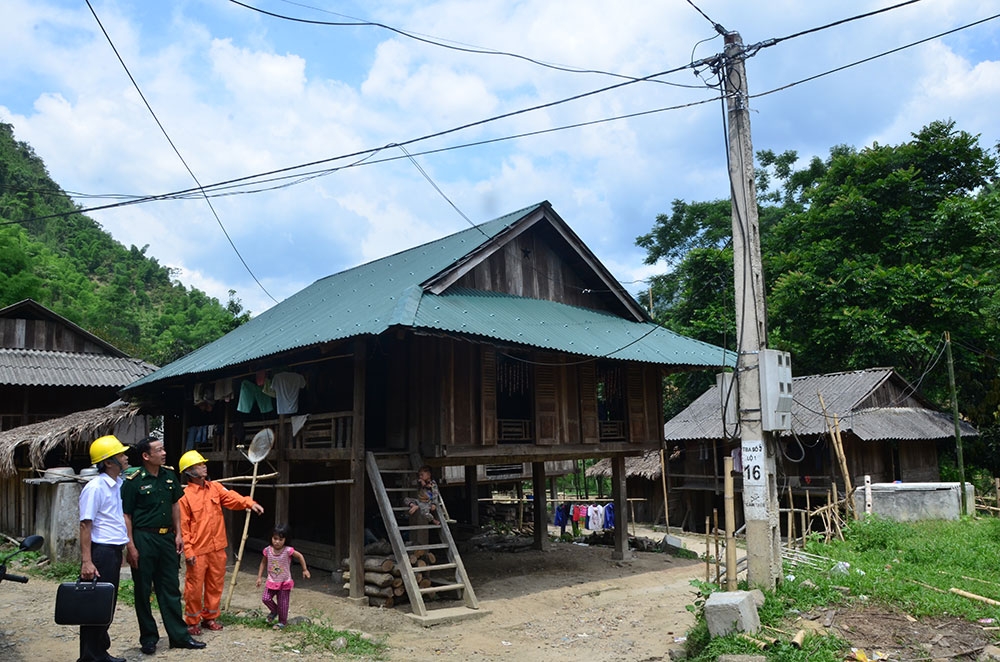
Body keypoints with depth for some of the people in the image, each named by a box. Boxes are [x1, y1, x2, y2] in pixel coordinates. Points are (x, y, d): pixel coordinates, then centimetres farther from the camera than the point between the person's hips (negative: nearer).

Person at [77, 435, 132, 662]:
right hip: (101, 551, -9)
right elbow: (85, 525, -17)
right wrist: (86, 561, -21)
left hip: (115, 551, 9)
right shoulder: (95, 488, -16)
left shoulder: (118, 484, 10)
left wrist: (126, 545, 16)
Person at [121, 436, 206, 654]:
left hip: (167, 537, 5)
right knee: (143, 591, 7)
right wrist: (131, 546, -14)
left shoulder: (169, 475, 5)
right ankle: (148, 638, 21)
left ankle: (179, 635, 18)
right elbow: (126, 515, -10)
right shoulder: (134, 481, -12)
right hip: (144, 538, -5)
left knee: (170, 588, 11)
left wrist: (178, 534, 9)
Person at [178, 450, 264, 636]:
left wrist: (249, 503, -28)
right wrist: (188, 551, -13)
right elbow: (183, 526, -9)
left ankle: (209, 617, 28)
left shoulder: (215, 488, 6)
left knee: (215, 585, 13)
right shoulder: (185, 496, -9)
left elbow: (232, 497, -9)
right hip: (198, 550, -5)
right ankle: (192, 621, 20)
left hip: (217, 547, 5)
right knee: (194, 587, 3)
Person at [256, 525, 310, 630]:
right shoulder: (268, 550, -9)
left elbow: (300, 556, -5)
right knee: (265, 598, -8)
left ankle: (282, 621, 27)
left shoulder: (288, 550, -20)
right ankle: (274, 611, 23)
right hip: (271, 581, 3)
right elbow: (263, 563, 8)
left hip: (284, 582, -3)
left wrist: (305, 570, 0)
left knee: (282, 603, 5)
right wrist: (259, 577, 7)